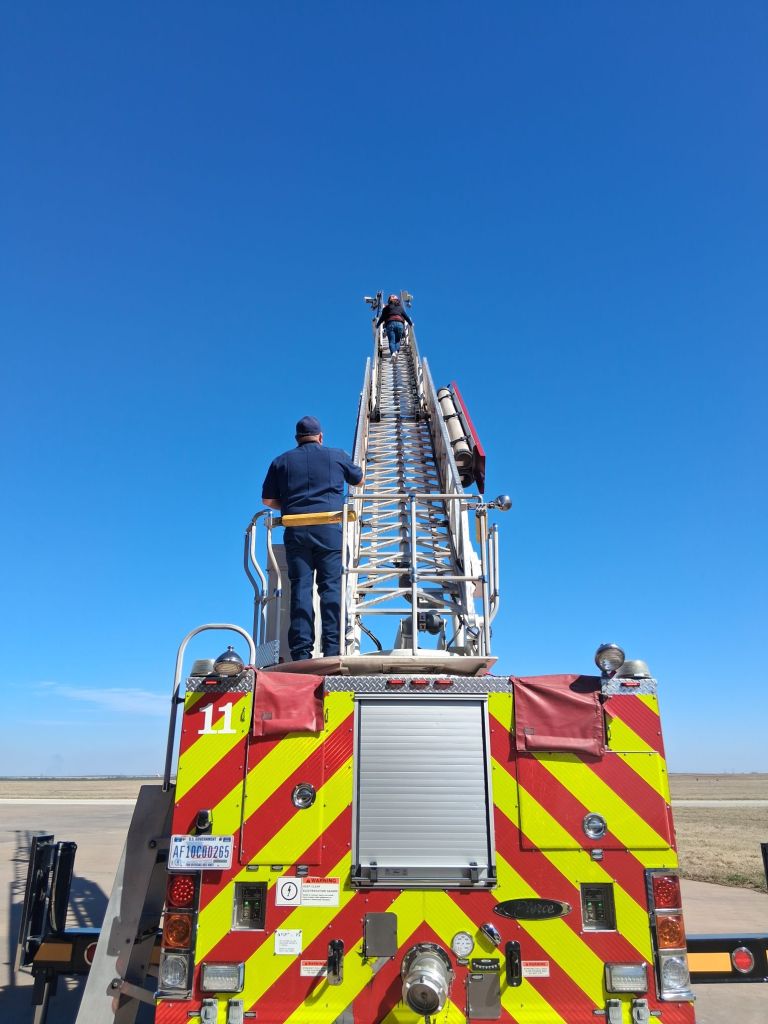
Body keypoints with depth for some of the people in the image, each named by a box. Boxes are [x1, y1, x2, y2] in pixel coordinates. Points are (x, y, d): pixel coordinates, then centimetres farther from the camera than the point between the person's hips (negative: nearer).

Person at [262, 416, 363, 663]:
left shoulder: (282, 461, 15)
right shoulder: (337, 456, 13)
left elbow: (268, 500, 12)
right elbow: (359, 480, 29)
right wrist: (353, 468, 51)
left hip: (296, 530, 1)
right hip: (330, 529, -1)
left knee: (300, 589, -1)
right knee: (331, 587, -3)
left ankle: (301, 653, -6)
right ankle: (332, 650, -9)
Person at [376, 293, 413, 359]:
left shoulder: (386, 308, 19)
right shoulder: (400, 307, 23)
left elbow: (382, 318, 16)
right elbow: (406, 316, 24)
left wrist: (377, 325, 26)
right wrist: (411, 323, 37)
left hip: (390, 324, -1)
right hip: (400, 324, 1)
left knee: (391, 341, -7)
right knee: (397, 340, 8)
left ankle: (393, 352, -35)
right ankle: (397, 351, -23)